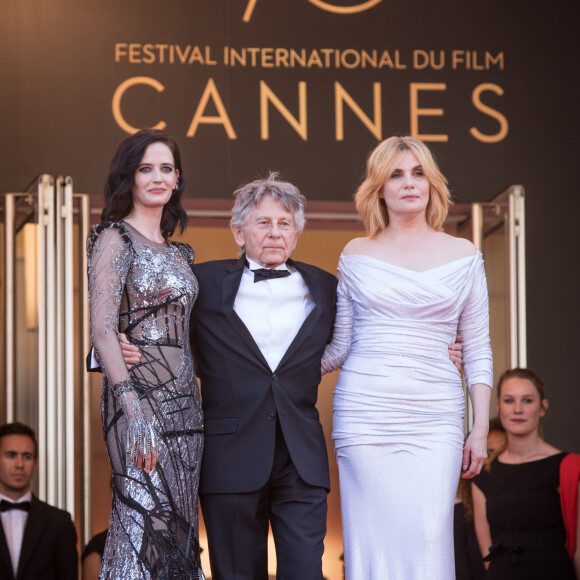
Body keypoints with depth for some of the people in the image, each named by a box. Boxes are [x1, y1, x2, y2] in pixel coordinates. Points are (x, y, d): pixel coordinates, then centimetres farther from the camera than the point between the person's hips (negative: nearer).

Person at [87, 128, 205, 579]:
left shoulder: (177, 252, 17)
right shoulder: (115, 239, -5)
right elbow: (101, 331, -14)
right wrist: (134, 413, -22)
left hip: (185, 401, 8)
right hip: (141, 397, -8)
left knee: (178, 526, 7)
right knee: (146, 524, -11)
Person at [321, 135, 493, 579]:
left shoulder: (463, 256, 8)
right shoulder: (357, 255, 9)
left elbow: (477, 351, 8)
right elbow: (340, 347, 14)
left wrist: (481, 429, 2)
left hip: (435, 418, 0)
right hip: (365, 411, 0)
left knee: (429, 541, -9)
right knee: (373, 542, -3)